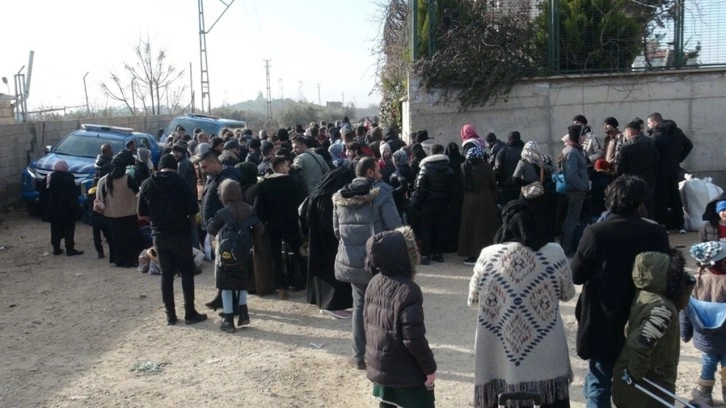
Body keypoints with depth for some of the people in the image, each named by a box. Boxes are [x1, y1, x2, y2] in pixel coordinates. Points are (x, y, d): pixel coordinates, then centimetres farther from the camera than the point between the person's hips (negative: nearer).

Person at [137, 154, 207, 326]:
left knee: (166, 275, 11)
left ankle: (170, 315, 14)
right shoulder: (180, 182, -9)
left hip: (159, 235, 3)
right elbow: (194, 209, -12)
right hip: (180, 234, -3)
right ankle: (190, 313, 8)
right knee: (187, 273, 7)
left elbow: (142, 215, 5)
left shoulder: (147, 184, 2)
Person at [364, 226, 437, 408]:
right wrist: (429, 367, -11)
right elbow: (413, 337, -24)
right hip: (406, 370, -7)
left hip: (379, 364, 7)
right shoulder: (407, 291, -25)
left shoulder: (374, 283, -1)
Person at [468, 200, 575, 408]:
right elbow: (567, 294, 9)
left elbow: (473, 301, 4)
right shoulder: (554, 254, -7)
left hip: (499, 357, 0)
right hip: (544, 359, 0)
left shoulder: (487, 256, -7)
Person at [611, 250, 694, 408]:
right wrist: (637, 373, -25)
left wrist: (685, 283, -2)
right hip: (651, 384, -8)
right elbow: (640, 342, -40)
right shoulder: (662, 308, -29)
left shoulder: (643, 295, -3)